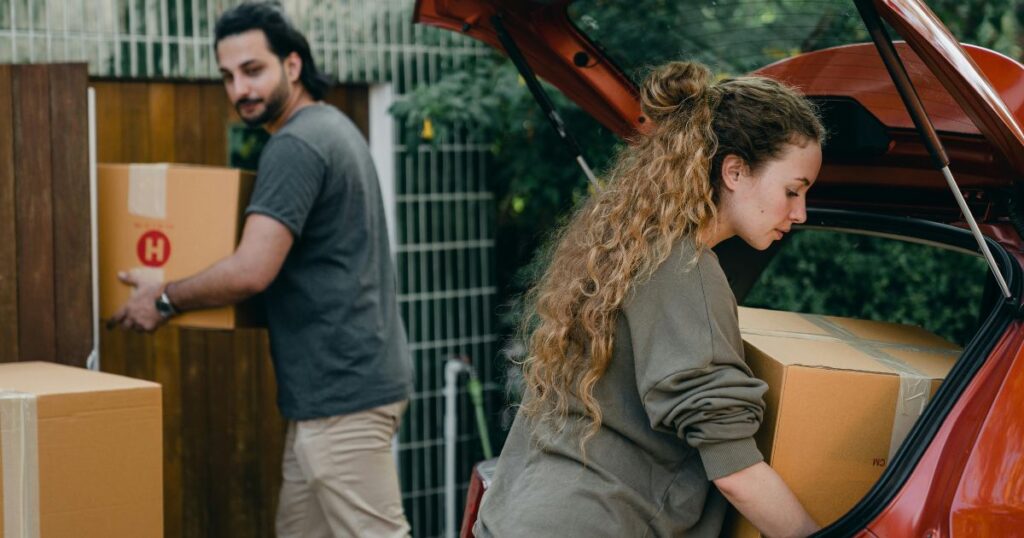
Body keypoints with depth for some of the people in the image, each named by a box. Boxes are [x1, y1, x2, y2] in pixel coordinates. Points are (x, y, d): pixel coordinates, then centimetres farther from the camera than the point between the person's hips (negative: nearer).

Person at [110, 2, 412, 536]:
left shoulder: (294, 145, -17)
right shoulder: (332, 125, 16)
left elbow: (251, 271, -24)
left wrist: (164, 299, -8)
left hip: (342, 387, -11)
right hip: (340, 379, 11)